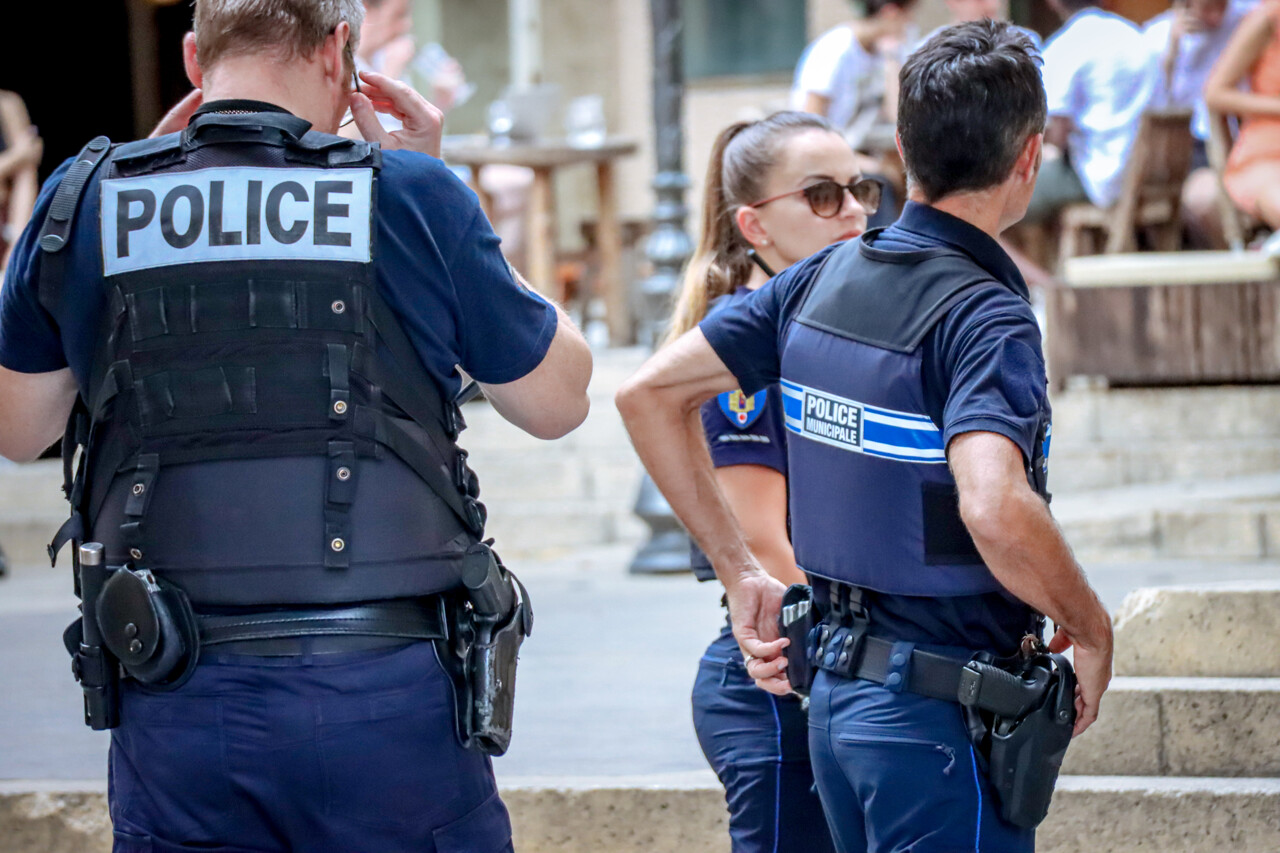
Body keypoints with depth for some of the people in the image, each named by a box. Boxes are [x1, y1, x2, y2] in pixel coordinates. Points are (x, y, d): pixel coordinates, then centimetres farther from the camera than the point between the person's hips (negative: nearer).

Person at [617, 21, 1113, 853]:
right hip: (943, 717, -8)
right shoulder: (985, 317, -17)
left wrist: (739, 572, 13)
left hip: (837, 690, 8)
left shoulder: (822, 280, 6)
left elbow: (650, 392, 10)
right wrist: (1091, 629, -16)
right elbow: (994, 511, -34)